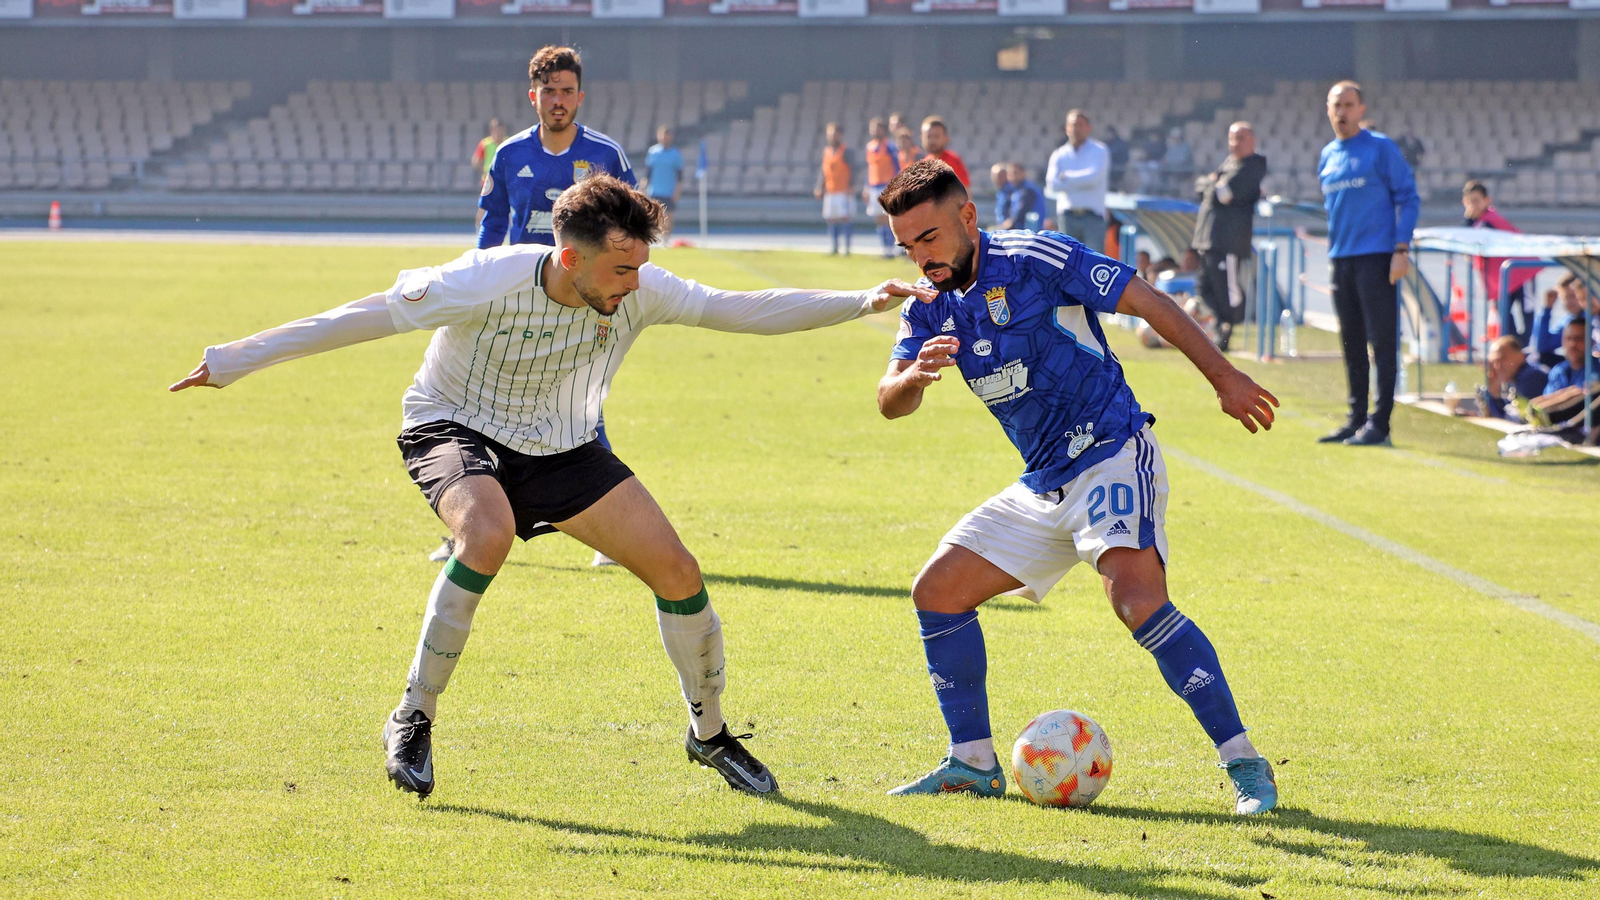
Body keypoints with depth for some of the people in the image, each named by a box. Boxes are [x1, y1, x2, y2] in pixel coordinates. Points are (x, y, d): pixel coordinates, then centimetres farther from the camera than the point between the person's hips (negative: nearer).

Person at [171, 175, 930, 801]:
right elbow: (368, 317, -24)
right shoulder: (489, 282, -30)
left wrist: (862, 303, -16)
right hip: (454, 429, -4)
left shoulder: (639, 292, -18)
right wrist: (233, 361, -23)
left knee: (677, 571, -6)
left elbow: (743, 311, -9)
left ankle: (710, 733, 20)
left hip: (560, 448, 5)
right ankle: (412, 721, -22)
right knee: (489, 531, -38)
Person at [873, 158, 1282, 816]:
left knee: (1138, 600, -28)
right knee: (937, 591, 3)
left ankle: (1243, 764, -24)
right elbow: (890, 405, -5)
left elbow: (1146, 301, -10)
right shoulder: (928, 310, 7)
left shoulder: (1034, 260, -12)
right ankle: (973, 764, 13)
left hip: (1113, 454, -8)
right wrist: (916, 374, -29)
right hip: (1042, 486, 8)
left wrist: (1224, 377, -14)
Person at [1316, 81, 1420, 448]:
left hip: (1376, 258, -7)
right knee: (1351, 344, 10)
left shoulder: (1381, 148, -4)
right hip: (1340, 261, 7)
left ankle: (1379, 423, -7)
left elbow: (1408, 198, -5)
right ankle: (1356, 418, 16)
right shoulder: (1327, 156, 15)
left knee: (1383, 341, -6)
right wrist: (1332, 254, 16)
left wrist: (1401, 249, -13)